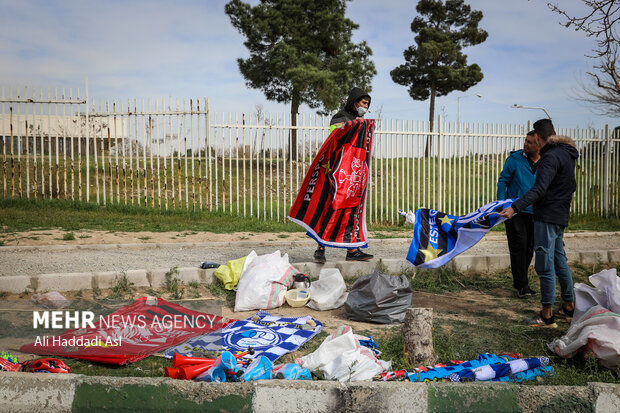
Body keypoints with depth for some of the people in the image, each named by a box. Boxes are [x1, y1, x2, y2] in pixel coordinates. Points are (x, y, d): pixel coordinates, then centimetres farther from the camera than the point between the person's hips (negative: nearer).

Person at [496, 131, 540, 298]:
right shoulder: (515, 159, -5)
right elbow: (503, 181, -1)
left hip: (535, 213, 4)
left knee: (529, 248, 10)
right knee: (519, 246, -9)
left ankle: (519, 281, 25)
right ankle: (521, 284, -2)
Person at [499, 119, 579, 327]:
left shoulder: (551, 157, -17)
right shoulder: (567, 154, 14)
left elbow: (539, 189, -28)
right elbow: (571, 186, 25)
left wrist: (515, 207, -35)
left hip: (547, 217, -10)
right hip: (561, 216, 10)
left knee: (545, 265, -5)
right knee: (559, 260, 19)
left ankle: (547, 315, 0)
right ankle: (569, 305, 30)